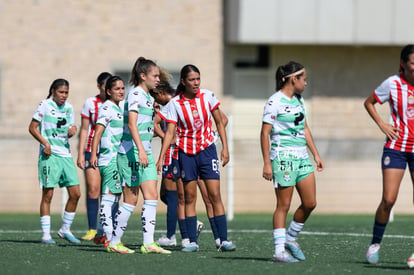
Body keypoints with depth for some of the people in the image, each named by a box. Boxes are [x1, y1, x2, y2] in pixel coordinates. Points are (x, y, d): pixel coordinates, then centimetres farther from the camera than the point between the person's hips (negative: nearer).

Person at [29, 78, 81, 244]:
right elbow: (32, 128, -3)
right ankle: (46, 234, 2)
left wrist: (72, 130, 1)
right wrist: (45, 143, -15)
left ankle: (65, 230, 14)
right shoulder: (45, 105, -3)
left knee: (75, 193, 1)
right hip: (49, 155, -6)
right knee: (48, 194, -4)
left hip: (65, 154, 6)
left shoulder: (69, 108, 13)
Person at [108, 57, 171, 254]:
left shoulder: (148, 97, 18)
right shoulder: (135, 94, -10)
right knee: (131, 200, -4)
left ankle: (148, 243, -6)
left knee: (152, 197, -2)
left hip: (145, 152, 9)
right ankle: (114, 242, 5)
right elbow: (132, 124, -21)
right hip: (131, 151, -9)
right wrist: (140, 149, -30)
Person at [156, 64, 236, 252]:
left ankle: (224, 240, -6)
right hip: (186, 152, 0)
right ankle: (192, 242, 4)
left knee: (215, 195, -6)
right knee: (189, 197, 1)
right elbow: (170, 132, -8)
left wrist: (225, 148, 0)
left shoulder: (207, 97, -3)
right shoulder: (174, 104, -7)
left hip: (207, 149, 0)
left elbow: (219, 122, 6)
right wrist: (161, 158, -16)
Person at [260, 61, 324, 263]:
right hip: (283, 156, -8)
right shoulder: (275, 102, -10)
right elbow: (265, 133, -11)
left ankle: (291, 238, 21)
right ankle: (279, 251, -3)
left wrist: (316, 154, 20)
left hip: (302, 157, 8)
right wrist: (267, 163, -16)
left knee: (310, 203, 4)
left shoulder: (299, 99, 15)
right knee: (283, 205, -6)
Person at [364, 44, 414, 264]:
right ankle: (375, 243, 8)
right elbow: (369, 102, 9)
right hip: (396, 147, -2)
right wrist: (382, 124, -4)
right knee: (388, 200, -9)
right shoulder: (392, 84, -7)